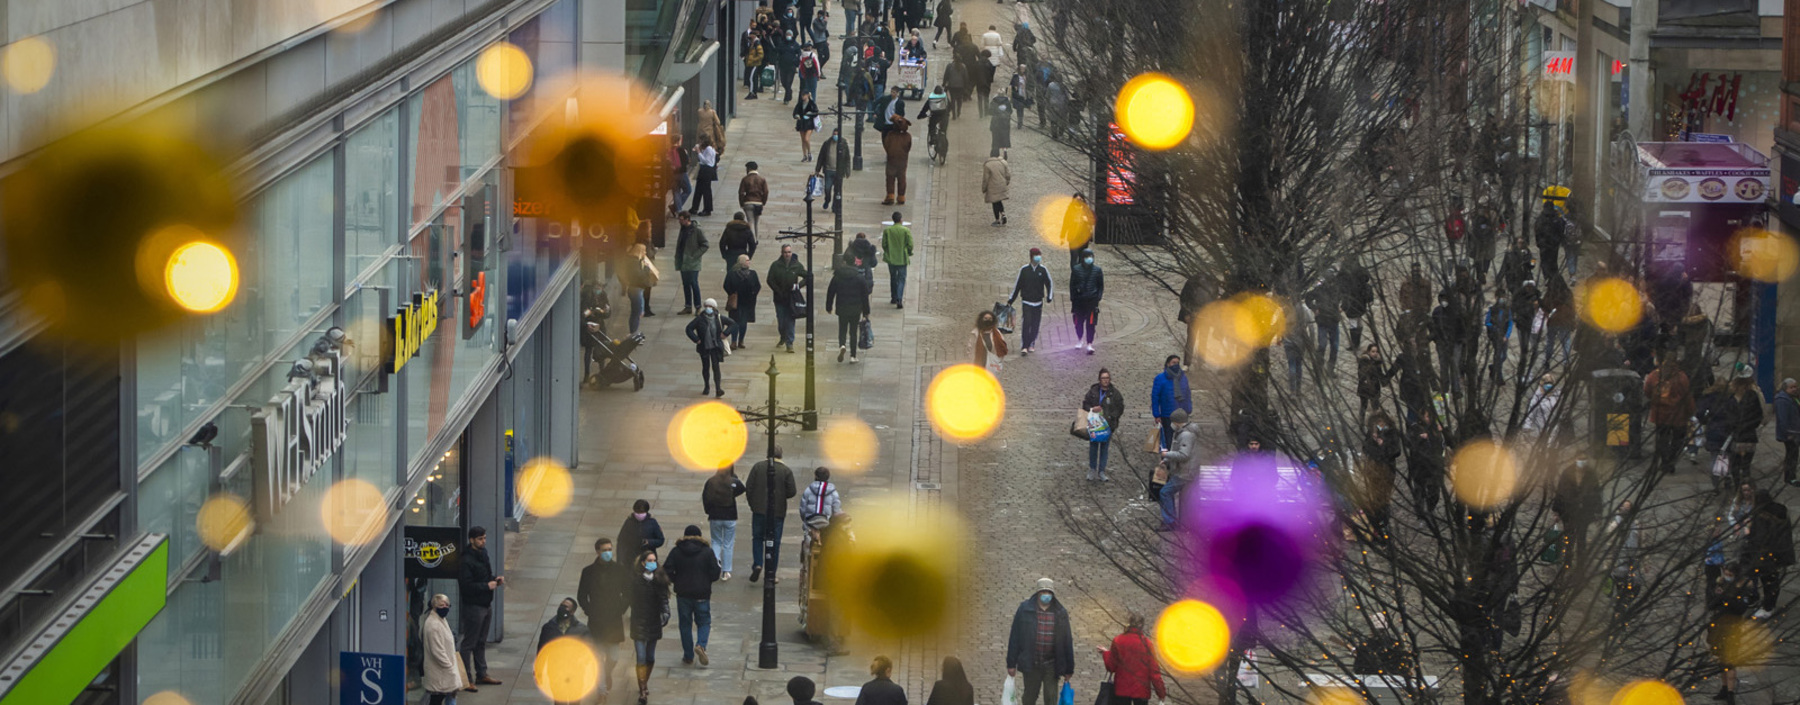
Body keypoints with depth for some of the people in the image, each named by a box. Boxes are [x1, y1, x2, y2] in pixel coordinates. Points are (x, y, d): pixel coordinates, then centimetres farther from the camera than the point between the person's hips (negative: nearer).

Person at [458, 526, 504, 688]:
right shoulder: (466, 561, -20)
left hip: (486, 605, 9)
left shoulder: (482, 554, 10)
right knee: (469, 643, -3)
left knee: (481, 642, 18)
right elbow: (466, 586, -24)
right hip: (473, 606, -9)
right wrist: (487, 585, -21)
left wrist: (495, 578, 4)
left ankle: (481, 674, 29)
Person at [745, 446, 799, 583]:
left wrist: (752, 504, 10)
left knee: (757, 538, 15)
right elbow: (791, 492, -7)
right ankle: (771, 575, 7)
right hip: (778, 512, 0)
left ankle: (757, 564, -7)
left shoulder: (757, 467, -1)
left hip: (759, 510, 0)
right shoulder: (786, 471, -5)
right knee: (774, 542, 7)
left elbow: (749, 488, -3)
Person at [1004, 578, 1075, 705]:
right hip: (1031, 664, 0)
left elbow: (1067, 641, 4)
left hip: (1051, 666, 0)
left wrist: (1069, 670, 5)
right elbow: (1015, 637, -2)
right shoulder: (1025, 610, -5)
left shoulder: (1060, 613, -1)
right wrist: (1011, 664, -3)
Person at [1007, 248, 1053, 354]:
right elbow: (1017, 285, 6)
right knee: (1026, 324, -12)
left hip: (1038, 302, 2)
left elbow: (1049, 284, 7)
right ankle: (1024, 346, -13)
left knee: (1035, 325, 5)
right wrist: (1011, 300, 9)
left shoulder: (1043, 270, 2)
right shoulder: (1024, 270, -1)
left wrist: (1049, 297, -7)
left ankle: (1031, 345, 19)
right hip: (1027, 302, -2)